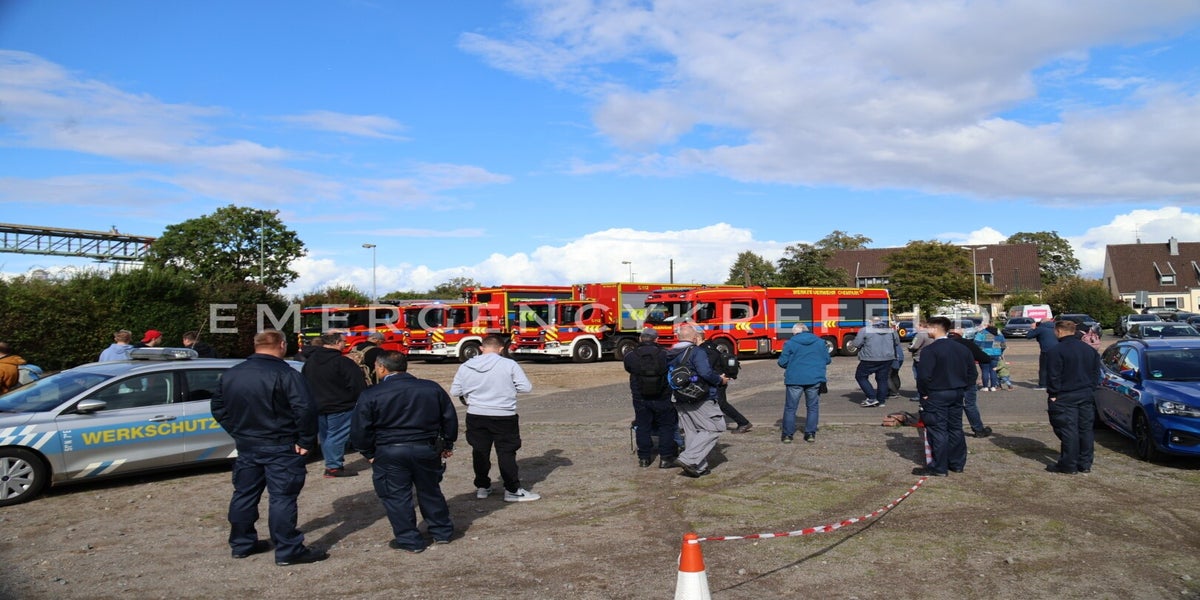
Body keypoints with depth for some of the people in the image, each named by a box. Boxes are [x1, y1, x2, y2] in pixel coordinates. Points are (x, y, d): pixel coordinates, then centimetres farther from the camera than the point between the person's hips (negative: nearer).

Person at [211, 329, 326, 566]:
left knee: (244, 494, 18)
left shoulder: (230, 374, 7)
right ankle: (288, 551, 0)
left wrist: (238, 432, 19)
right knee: (283, 498, -3)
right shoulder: (285, 374, -17)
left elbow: (218, 408, 15)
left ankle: (241, 544, 28)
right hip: (280, 448, -7)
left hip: (246, 446, 7)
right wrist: (306, 441, -14)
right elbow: (305, 409, -25)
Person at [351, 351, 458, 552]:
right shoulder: (432, 388, 1)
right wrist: (447, 445, 17)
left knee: (396, 496, 10)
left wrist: (369, 453, 8)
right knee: (430, 491, 19)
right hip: (427, 449, 4)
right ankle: (442, 532, 29)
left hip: (389, 453, -3)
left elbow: (360, 430, -5)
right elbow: (450, 418, 6)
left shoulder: (371, 395, -7)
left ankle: (409, 541, 15)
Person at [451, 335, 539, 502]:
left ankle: (482, 487, 25)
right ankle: (513, 490, 10)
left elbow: (454, 391, 4)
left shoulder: (465, 367, -2)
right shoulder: (509, 364, -11)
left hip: (476, 416, 3)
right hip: (503, 417, -3)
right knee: (506, 452, 7)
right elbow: (526, 387, -9)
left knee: (480, 452, 15)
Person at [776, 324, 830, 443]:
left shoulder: (790, 343, -4)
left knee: (790, 408, 7)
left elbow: (782, 362, -4)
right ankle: (810, 433, 11)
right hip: (815, 379, 2)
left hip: (794, 380, -2)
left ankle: (787, 434, 8)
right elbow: (827, 360, 9)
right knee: (812, 407, 13)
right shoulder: (820, 342, 5)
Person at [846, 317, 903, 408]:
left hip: (870, 359, -4)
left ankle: (872, 398, 2)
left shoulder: (865, 330, -5)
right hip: (887, 359, 4)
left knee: (860, 376, 9)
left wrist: (850, 345, 14)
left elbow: (856, 344, -7)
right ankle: (881, 401, 16)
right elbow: (897, 343, 21)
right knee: (882, 379, 14)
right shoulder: (892, 330, 9)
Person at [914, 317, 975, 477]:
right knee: (955, 429, 16)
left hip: (936, 396, -7)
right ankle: (957, 464, 24)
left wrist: (923, 392, -8)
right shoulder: (962, 348, 7)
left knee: (938, 431, -2)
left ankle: (939, 468, 2)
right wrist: (962, 388, 15)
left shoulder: (929, 350, -16)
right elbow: (971, 372, 11)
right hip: (957, 394, 7)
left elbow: (924, 375, -22)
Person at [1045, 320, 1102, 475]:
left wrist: (1053, 394, -8)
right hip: (1087, 396, 7)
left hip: (1065, 398, -7)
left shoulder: (1056, 351, -13)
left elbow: (1053, 376, -15)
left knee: (1068, 430, -4)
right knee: (1086, 429, 12)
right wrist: (1091, 388, 17)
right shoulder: (1089, 349, 11)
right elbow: (1096, 372, 15)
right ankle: (1085, 464, 18)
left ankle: (1069, 465, 0)